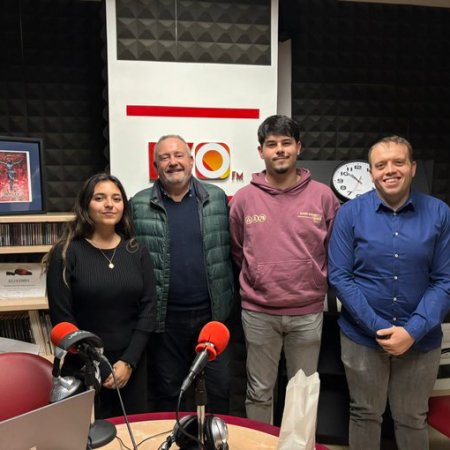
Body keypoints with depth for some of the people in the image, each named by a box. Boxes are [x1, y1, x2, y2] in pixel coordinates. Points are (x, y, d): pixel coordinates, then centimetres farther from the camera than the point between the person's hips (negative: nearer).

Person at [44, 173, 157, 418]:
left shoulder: (137, 252, 3)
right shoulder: (65, 253, -6)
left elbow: (149, 308, 0)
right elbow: (61, 317, -9)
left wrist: (128, 361, -9)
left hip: (132, 365, 3)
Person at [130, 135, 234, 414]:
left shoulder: (217, 198, 2)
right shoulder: (139, 206, -1)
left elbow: (231, 250, 5)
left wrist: (229, 298, 1)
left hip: (211, 313, 1)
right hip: (165, 317, 0)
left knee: (219, 388, 13)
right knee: (169, 392, 16)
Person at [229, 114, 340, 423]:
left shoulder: (323, 196, -4)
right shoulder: (244, 199, -3)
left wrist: (315, 281, 6)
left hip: (308, 312, 0)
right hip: (258, 313, 0)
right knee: (259, 392, 16)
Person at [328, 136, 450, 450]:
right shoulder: (350, 213, -7)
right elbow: (340, 276, -9)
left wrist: (413, 331, -15)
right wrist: (378, 328, -15)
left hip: (421, 339, 1)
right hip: (363, 337, -1)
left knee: (413, 420, 19)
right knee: (365, 415, 17)